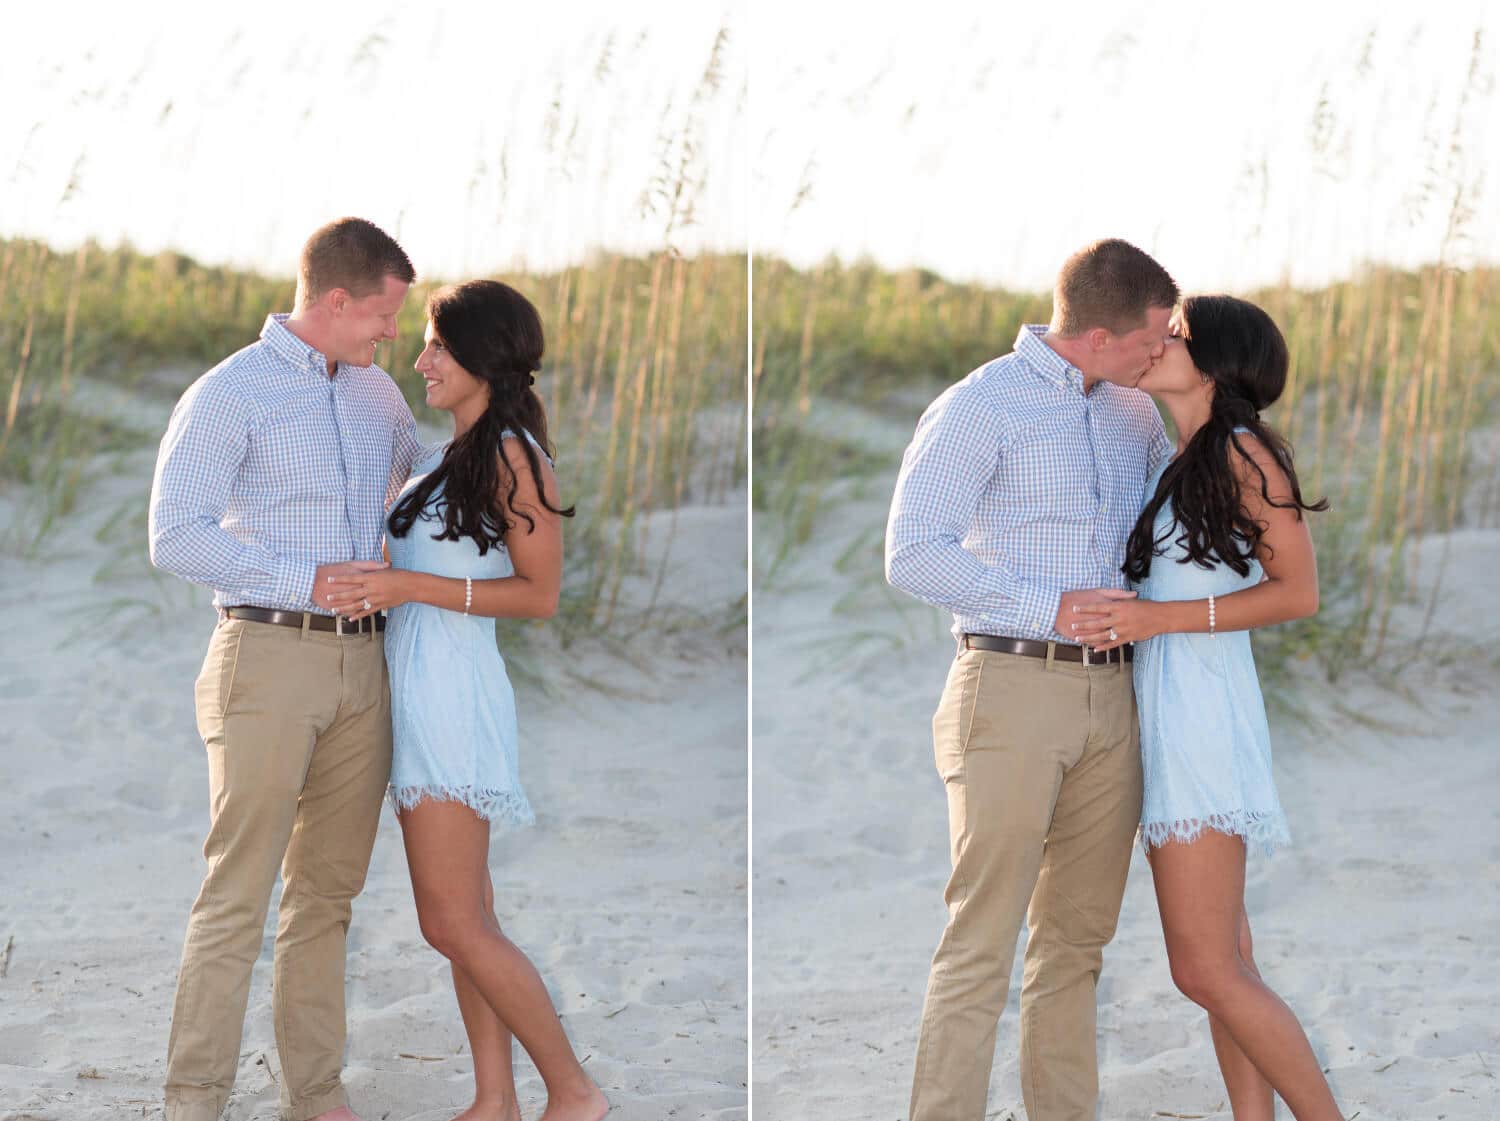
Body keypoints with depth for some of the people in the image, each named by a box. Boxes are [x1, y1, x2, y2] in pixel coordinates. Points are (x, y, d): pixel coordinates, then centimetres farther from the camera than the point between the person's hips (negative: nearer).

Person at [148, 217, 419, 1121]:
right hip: (269, 657, -6)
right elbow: (176, 537, -14)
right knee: (238, 892, -8)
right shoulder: (230, 394, -7)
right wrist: (307, 581, -18)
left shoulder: (376, 392, 14)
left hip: (362, 664, 7)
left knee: (329, 890, 9)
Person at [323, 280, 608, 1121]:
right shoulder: (449, 458, 15)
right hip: (418, 695, 9)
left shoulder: (514, 456, -12)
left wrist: (409, 587, -18)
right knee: (467, 919, 9)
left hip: (452, 694, -9)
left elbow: (539, 594, -15)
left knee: (456, 926, -8)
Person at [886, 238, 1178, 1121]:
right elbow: (912, 554, -13)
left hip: (1110, 698, 7)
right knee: (982, 943, -8)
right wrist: (1049, 608, -17)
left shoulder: (1135, 415, 14)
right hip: (1012, 686, -7)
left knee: (1079, 939, 10)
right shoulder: (982, 407, -6)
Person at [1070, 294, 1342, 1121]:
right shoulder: (1170, 468, 14)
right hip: (1157, 709, 9)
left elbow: (1299, 590, -12)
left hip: (1201, 710, -9)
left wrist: (1157, 619, -18)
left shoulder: (1243, 451, -10)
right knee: (1222, 960, 6)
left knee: (1207, 971, -10)